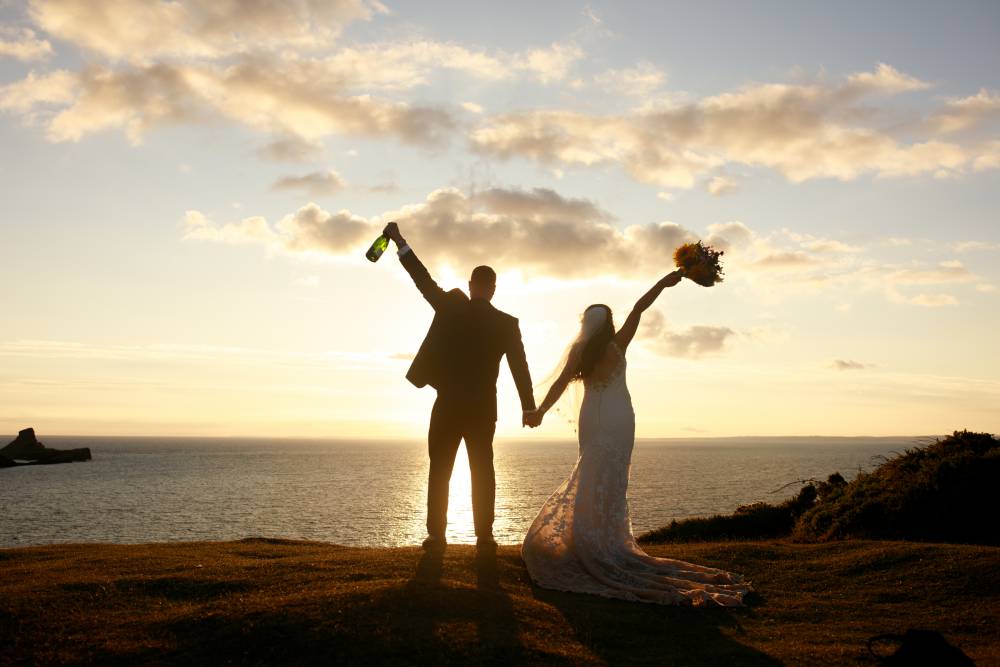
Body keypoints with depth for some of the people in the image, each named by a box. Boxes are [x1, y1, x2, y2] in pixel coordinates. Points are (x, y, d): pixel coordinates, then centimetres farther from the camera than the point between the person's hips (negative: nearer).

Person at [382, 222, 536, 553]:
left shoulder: (451, 307, -6)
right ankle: (484, 536, 4)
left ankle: (436, 535, 4)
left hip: (447, 406, -1)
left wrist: (400, 242, 5)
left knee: (439, 472, 6)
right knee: (483, 473, 8)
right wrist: (528, 407, 5)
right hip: (483, 409, 1)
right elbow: (520, 366, -2)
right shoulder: (507, 323, -3)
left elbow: (423, 280, -2)